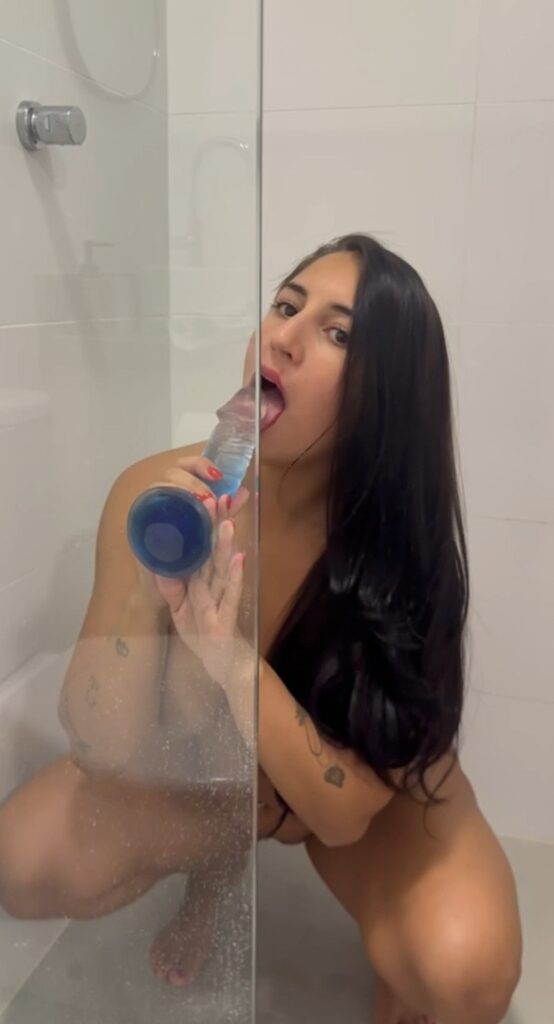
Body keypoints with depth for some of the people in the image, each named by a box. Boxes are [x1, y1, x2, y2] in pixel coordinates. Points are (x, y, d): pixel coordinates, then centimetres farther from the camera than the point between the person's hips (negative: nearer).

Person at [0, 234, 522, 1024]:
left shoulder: (404, 544, -30)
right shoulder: (158, 492, -26)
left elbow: (343, 810, -28)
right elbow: (106, 748, -24)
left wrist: (232, 654, -43)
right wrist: (150, 587, -41)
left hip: (372, 787, -1)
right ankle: (214, 862, 12)